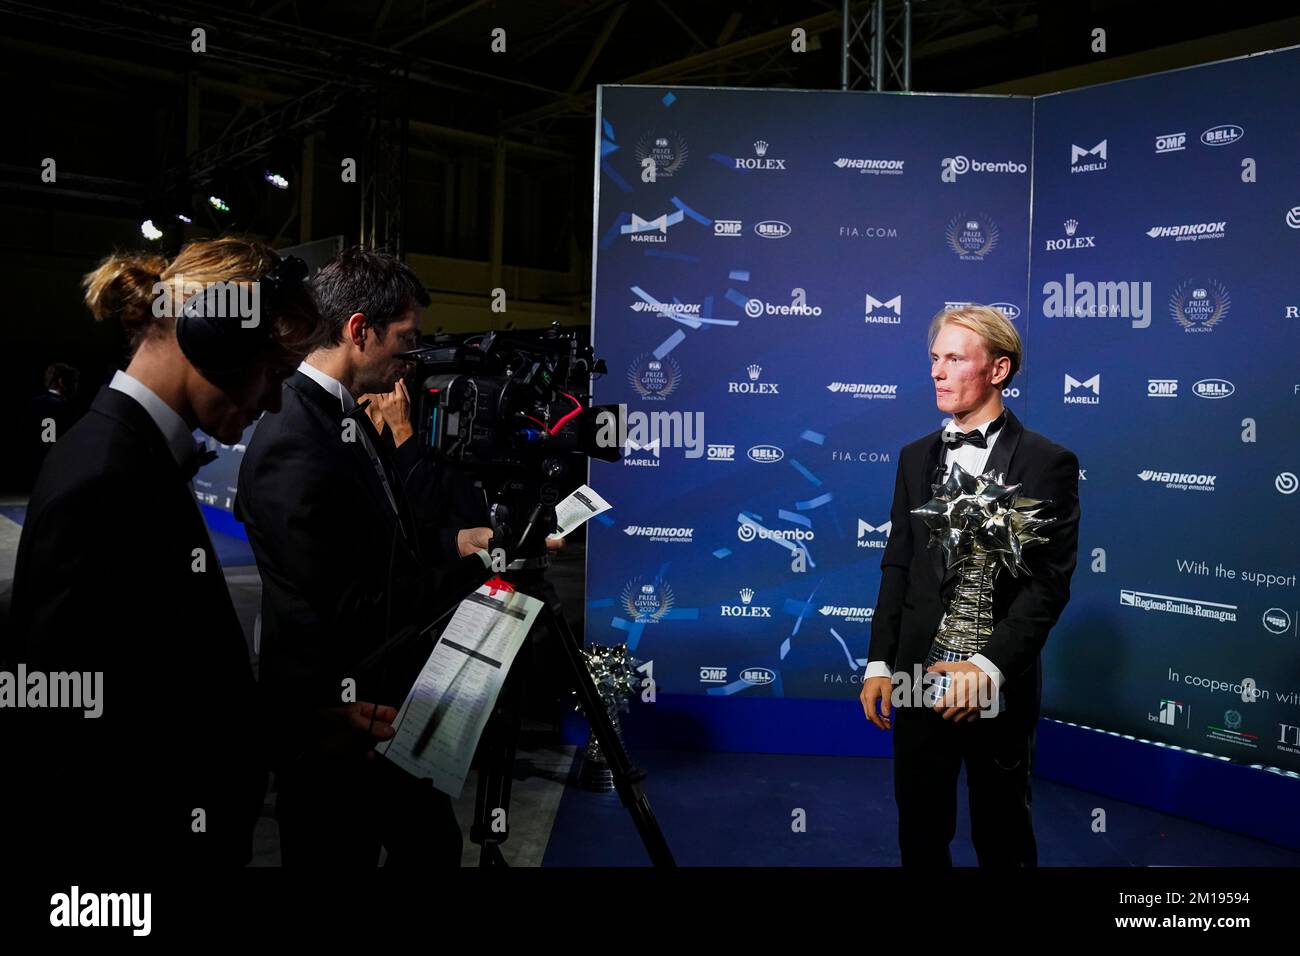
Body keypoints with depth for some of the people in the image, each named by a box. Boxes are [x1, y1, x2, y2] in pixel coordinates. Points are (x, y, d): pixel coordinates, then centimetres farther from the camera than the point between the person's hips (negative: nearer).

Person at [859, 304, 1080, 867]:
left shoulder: (1047, 462, -7)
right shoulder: (917, 457, 8)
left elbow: (1050, 582, -12)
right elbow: (898, 566, 9)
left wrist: (987, 667, -21)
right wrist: (879, 663, 3)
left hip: (999, 684, -4)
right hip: (918, 677, 4)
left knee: (1001, 836, 14)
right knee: (920, 831, 16)